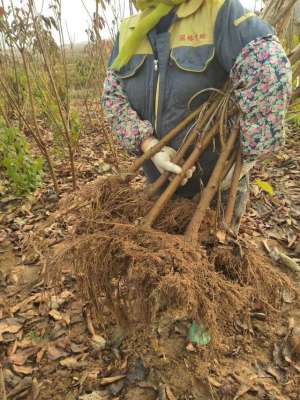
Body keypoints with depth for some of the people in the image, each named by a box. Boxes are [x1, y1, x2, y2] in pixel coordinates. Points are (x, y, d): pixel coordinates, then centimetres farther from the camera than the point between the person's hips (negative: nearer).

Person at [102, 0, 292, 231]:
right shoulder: (128, 32, 3)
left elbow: (269, 70, -28)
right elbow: (113, 95, -4)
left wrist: (246, 157, -30)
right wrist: (149, 145, -19)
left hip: (214, 179, -4)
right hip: (158, 177, 5)